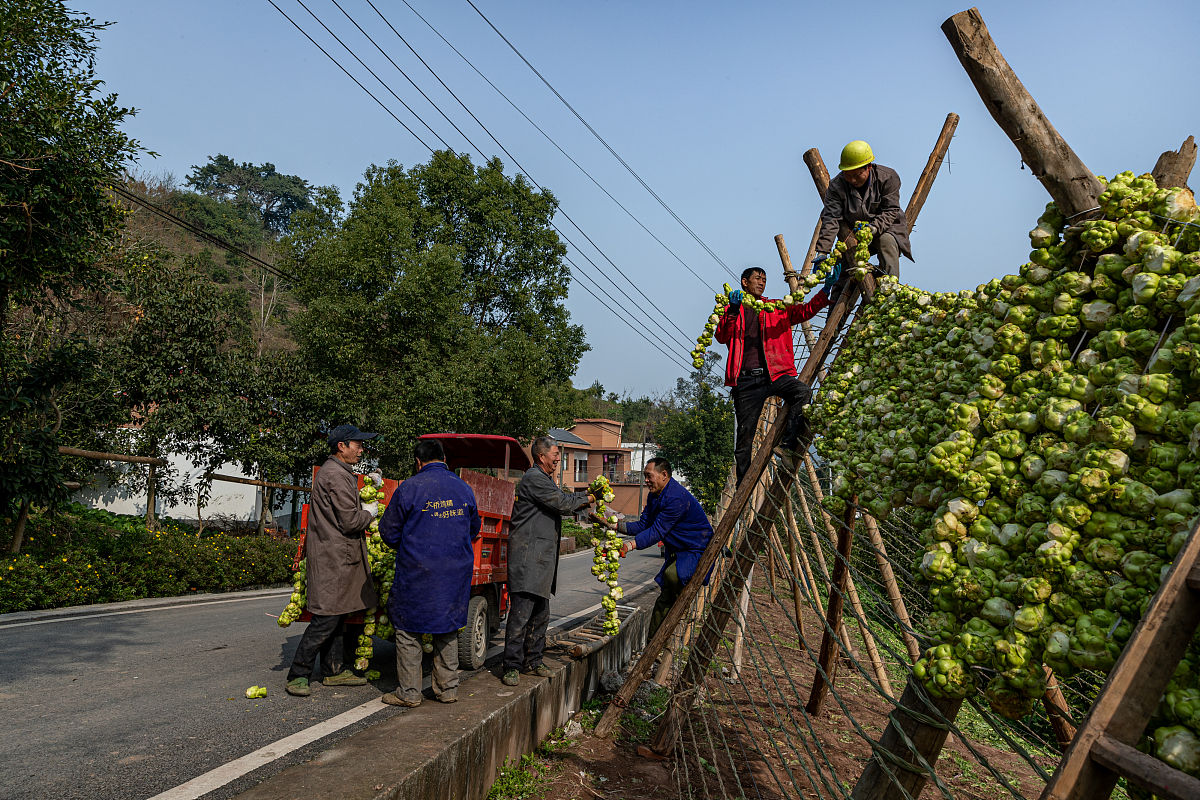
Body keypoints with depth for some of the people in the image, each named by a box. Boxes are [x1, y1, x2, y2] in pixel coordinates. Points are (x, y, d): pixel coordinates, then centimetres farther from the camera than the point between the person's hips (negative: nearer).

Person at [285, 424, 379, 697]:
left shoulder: (336, 471, 18)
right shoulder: (336, 475, -16)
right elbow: (349, 521, -18)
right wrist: (369, 513, 0)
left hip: (339, 556, 11)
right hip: (332, 558, -11)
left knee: (339, 615, 14)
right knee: (326, 618, -7)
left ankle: (335, 670, 21)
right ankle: (298, 675, 2)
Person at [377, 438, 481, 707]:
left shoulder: (409, 488, -9)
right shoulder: (464, 489, 5)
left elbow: (389, 531, -1)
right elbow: (473, 530, 16)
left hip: (417, 571, -4)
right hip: (456, 572, 4)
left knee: (408, 630, 8)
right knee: (448, 629, 15)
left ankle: (409, 693, 13)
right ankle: (448, 688, 21)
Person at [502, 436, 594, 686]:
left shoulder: (546, 480, 21)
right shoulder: (534, 478, -13)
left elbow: (565, 499, 24)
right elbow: (562, 504, -14)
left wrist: (589, 492, 10)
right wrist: (587, 499, 2)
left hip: (543, 557, 11)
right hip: (527, 555, -11)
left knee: (540, 614, 14)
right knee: (521, 613, -9)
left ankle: (533, 661, 23)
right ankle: (512, 666, -3)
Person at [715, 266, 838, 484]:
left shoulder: (776, 309, 20)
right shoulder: (732, 310, 14)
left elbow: (805, 311, 8)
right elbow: (722, 337, -4)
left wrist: (826, 289, -5)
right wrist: (734, 310, -20)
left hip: (775, 374, 1)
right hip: (747, 379, -1)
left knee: (803, 393, -29)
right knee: (744, 435, 0)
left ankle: (787, 446, -20)